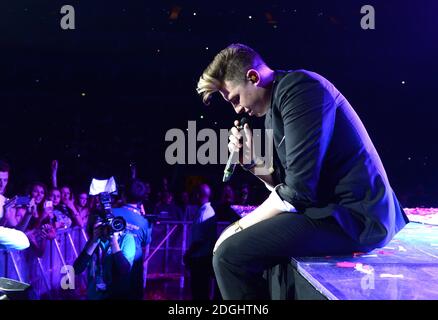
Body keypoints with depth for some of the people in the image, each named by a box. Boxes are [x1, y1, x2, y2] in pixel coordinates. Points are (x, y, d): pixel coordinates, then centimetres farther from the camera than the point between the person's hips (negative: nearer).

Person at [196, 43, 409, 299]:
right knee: (241, 240, 20)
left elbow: (299, 190, -19)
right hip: (335, 208, 10)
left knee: (230, 254, -17)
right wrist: (251, 161, 4)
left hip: (354, 215, -10)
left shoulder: (298, 87, -13)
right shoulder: (275, 108, 16)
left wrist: (240, 226, -9)